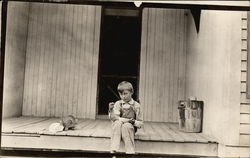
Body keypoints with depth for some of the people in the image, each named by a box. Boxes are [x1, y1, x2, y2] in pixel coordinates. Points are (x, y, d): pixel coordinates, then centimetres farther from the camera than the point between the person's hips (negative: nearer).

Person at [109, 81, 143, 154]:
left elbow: (140, 123, 2)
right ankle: (113, 150, -35)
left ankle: (130, 152, -32)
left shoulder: (136, 105, 0)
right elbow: (113, 117, -12)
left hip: (130, 128, -1)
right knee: (118, 122, -31)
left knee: (126, 126, -33)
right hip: (117, 128, 1)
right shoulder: (118, 104, 2)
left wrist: (134, 122, -18)